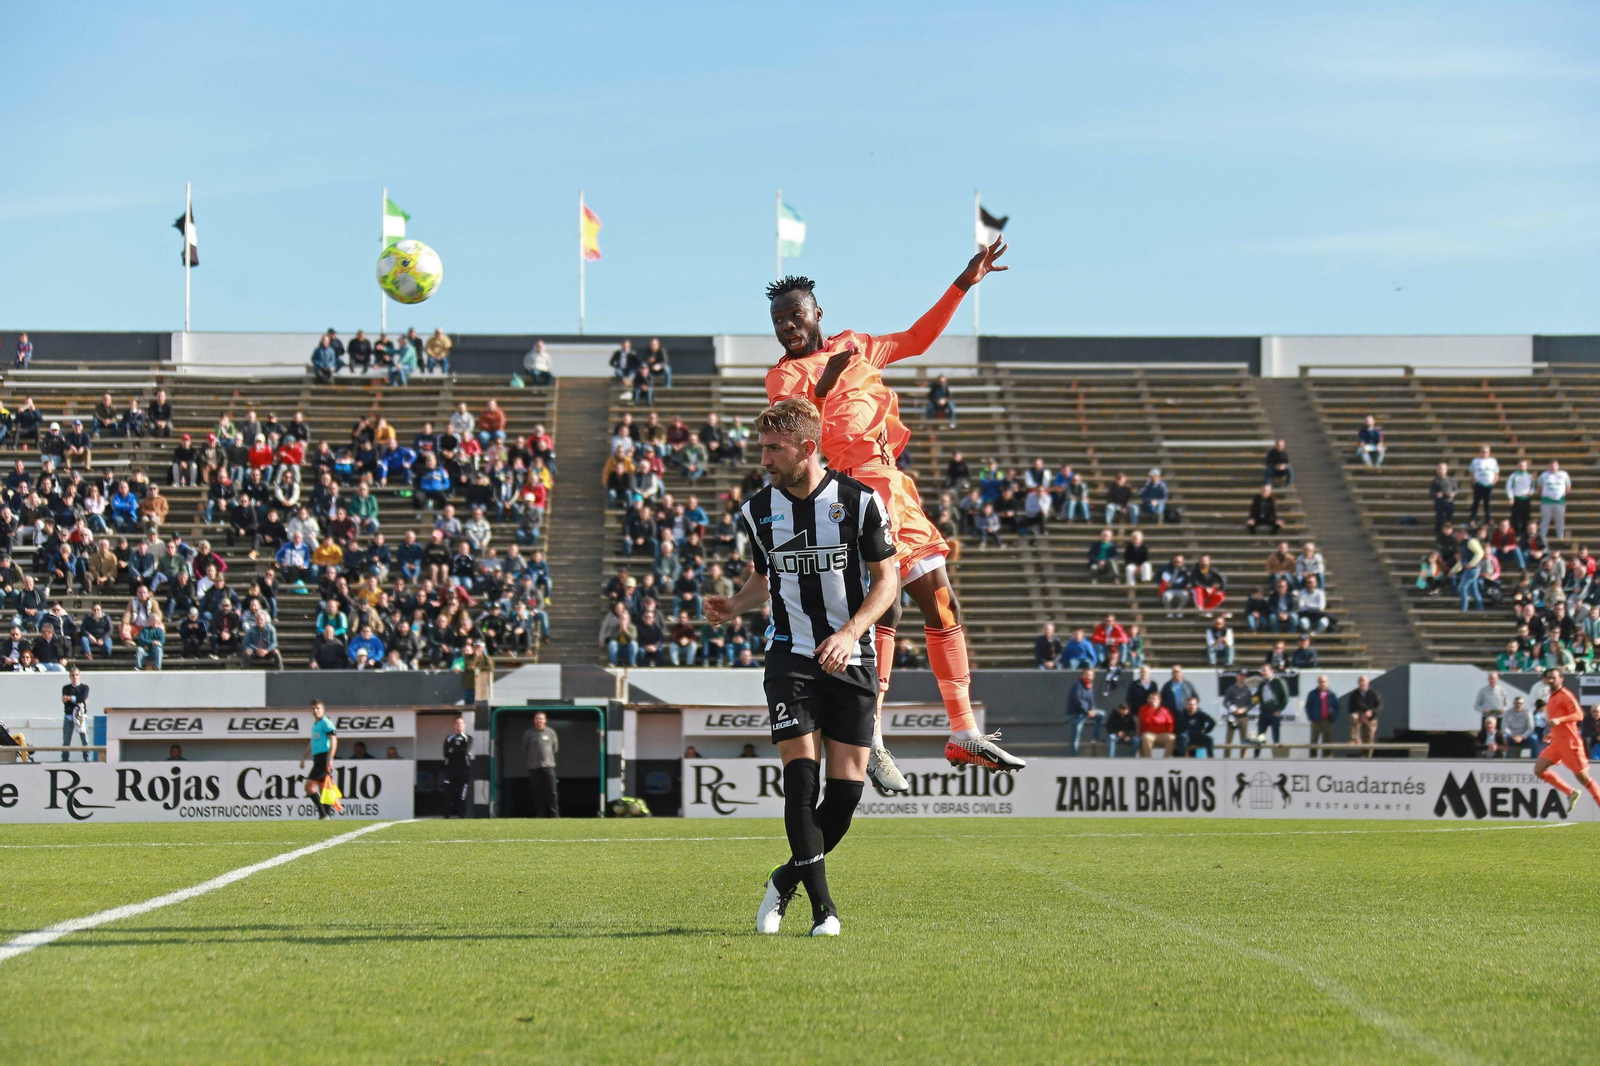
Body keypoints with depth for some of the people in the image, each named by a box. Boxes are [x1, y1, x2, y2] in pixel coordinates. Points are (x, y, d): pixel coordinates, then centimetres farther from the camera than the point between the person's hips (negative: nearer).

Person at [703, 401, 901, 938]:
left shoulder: (860, 501, -5)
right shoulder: (759, 510, 4)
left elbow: (887, 579, -1)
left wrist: (851, 632, -17)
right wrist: (734, 606, -4)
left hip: (851, 658, -1)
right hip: (791, 657, 1)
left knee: (847, 786, -3)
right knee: (801, 774, -14)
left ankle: (786, 879, 20)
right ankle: (822, 907, -9)